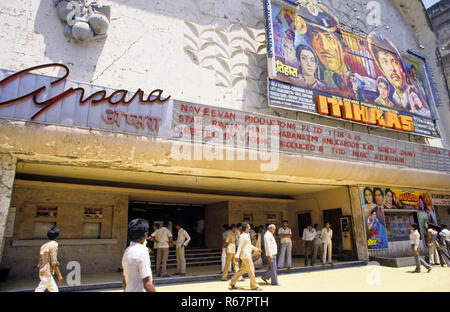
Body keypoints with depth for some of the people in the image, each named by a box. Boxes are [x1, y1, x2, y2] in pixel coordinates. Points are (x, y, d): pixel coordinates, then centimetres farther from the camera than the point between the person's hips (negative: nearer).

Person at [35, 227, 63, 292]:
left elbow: (40, 263, 14)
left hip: (42, 272, 9)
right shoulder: (54, 244, -14)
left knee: (54, 290, 12)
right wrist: (59, 275, -16)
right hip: (47, 273, -9)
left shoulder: (43, 246, 11)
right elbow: (54, 262, -19)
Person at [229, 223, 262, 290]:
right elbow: (240, 246, -19)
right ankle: (254, 286, 8)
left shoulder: (248, 235, 15)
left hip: (248, 255, 10)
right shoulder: (242, 236, -14)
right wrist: (237, 256, -22)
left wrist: (256, 249, 31)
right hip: (245, 255, -10)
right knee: (251, 270, -3)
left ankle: (232, 283, 19)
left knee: (243, 270, 13)